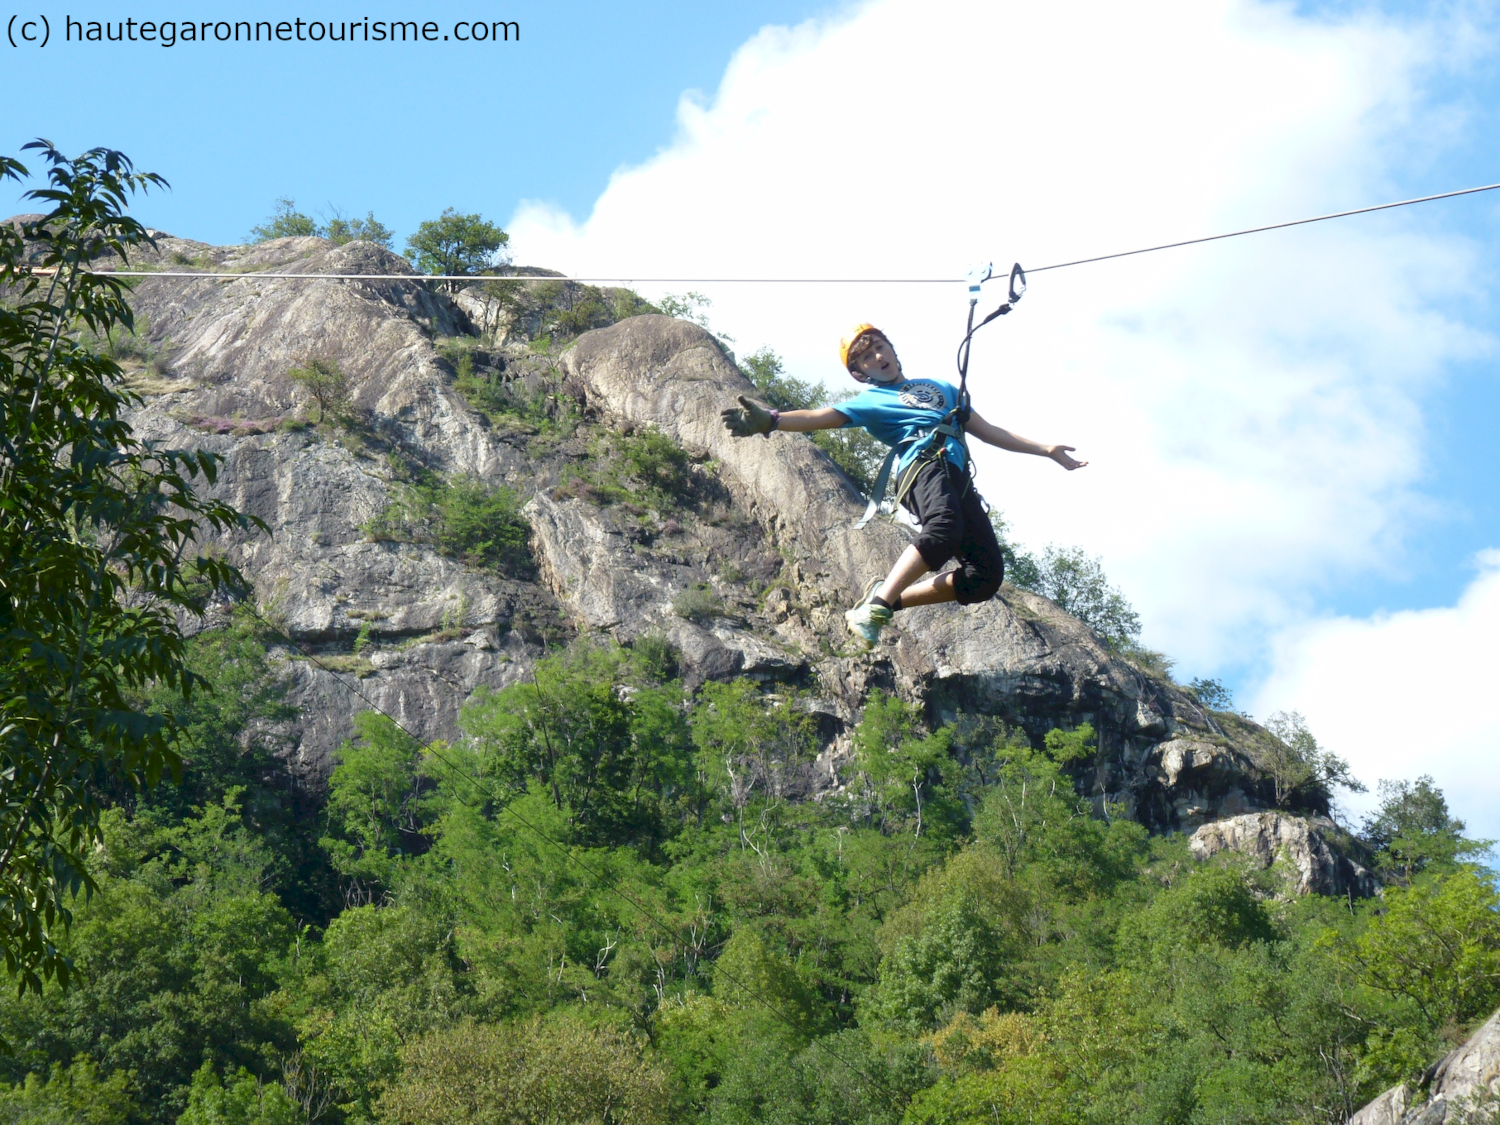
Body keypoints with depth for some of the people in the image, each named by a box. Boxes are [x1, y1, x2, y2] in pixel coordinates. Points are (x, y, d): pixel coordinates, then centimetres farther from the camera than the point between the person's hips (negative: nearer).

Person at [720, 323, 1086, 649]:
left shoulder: (940, 388, 36)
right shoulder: (869, 401, 20)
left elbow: (988, 431, 37)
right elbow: (823, 417, 2)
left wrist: (1046, 450, 31)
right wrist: (771, 421, -17)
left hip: (959, 481, 6)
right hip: (925, 465, -6)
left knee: (987, 574, -11)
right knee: (945, 527, -39)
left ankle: (893, 598, -2)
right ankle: (875, 606, -41)